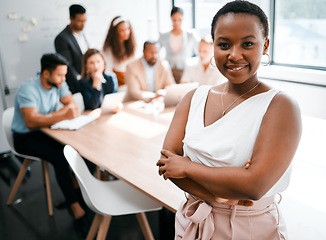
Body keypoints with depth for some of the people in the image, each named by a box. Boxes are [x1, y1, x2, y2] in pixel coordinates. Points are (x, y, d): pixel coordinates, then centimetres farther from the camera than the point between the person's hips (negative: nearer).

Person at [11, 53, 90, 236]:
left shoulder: (59, 84, -3)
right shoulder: (28, 90, -23)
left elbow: (72, 106, -7)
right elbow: (31, 122, -34)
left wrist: (51, 116, -24)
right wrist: (63, 116, -43)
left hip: (47, 131, 6)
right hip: (25, 137, -6)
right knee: (60, 157, -30)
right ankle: (76, 207, -24)